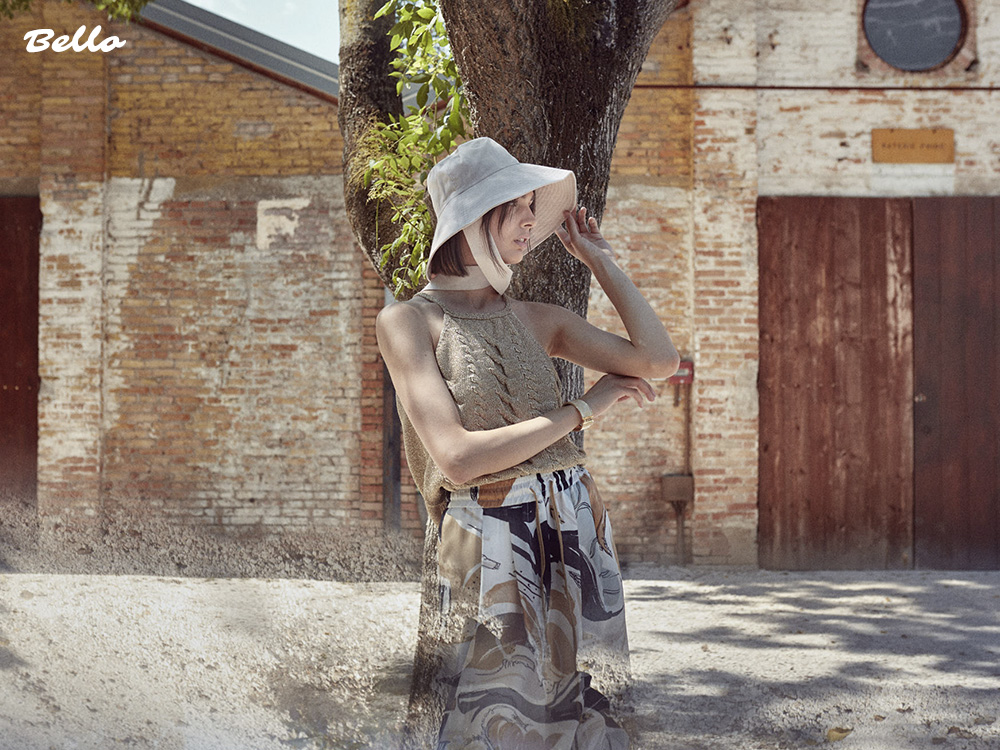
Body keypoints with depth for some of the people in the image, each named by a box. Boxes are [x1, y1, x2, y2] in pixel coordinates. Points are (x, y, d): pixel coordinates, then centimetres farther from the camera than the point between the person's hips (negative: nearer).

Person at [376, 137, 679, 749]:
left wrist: (601, 261, 8)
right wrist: (583, 410, -9)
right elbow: (458, 459, -15)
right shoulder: (407, 322, -4)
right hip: (484, 553, -5)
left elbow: (659, 361, -1)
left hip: (574, 535, 5)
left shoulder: (536, 320, 11)